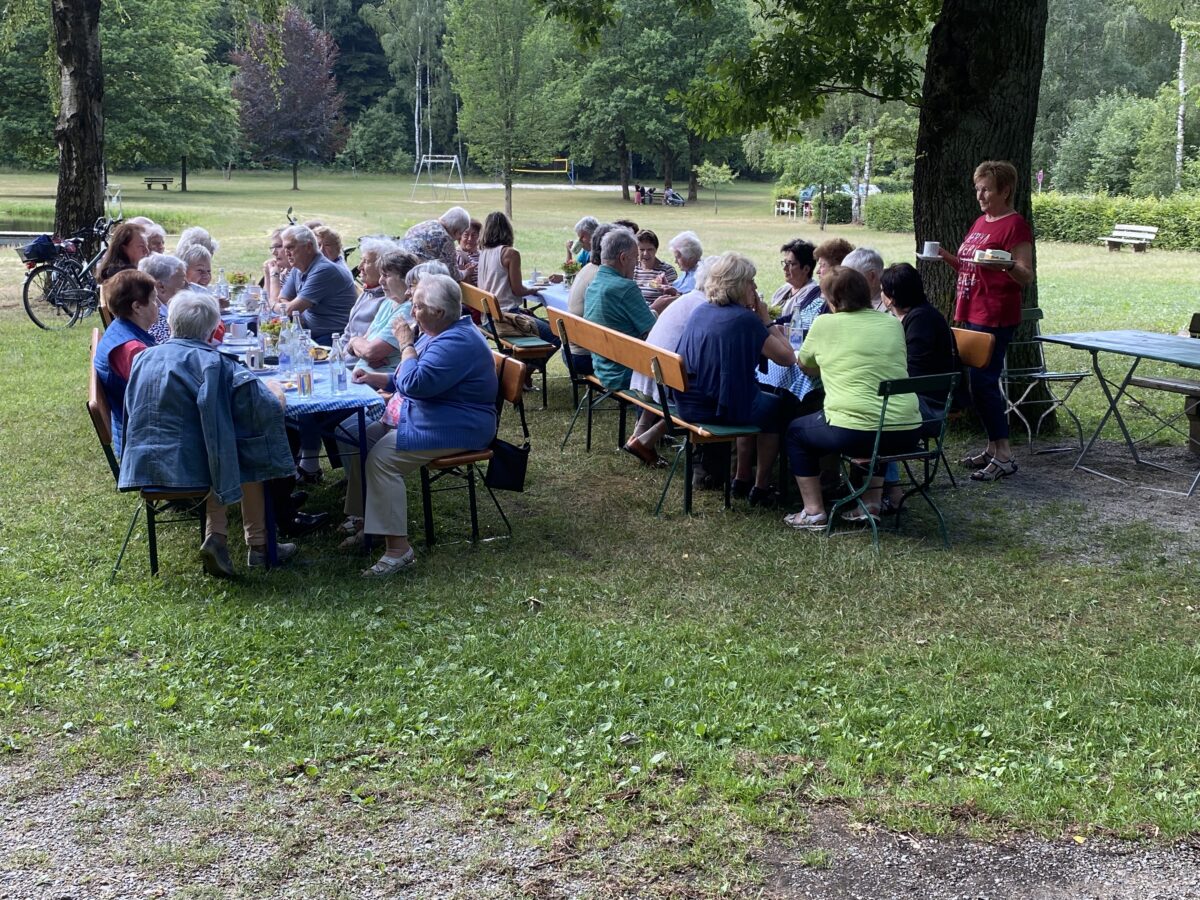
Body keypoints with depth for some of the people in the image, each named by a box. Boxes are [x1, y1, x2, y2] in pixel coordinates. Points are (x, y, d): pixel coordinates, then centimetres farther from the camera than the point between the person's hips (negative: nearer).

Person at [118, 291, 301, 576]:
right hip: (187, 464, -6)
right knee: (249, 457, 23)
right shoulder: (213, 363, -11)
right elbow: (268, 406, -15)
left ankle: (215, 537, 18)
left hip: (142, 464, 6)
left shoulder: (144, 357, 7)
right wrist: (276, 392, 10)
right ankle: (257, 545, 27)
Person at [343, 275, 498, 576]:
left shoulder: (457, 343, -22)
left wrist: (406, 344, -15)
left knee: (382, 458, -26)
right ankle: (364, 521, 7)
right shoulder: (439, 334, 13)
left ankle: (398, 548, -25)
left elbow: (415, 383, -29)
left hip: (455, 428, -11)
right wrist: (376, 379, 13)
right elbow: (414, 379, 28)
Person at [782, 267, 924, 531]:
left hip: (854, 434, -5)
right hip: (907, 433, 5)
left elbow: (805, 365, 17)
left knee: (796, 430, 22)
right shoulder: (893, 323, 11)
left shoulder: (824, 324, 0)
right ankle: (872, 504, 31)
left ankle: (814, 512, 16)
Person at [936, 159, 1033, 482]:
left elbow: (1026, 277, -15)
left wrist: (1007, 265, -34)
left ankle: (1004, 457, -6)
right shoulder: (981, 222, 17)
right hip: (972, 313, 9)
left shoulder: (1015, 225, -10)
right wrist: (946, 256, 9)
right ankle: (992, 448, 21)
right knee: (977, 381, 11)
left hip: (996, 318, -9)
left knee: (983, 381, -12)